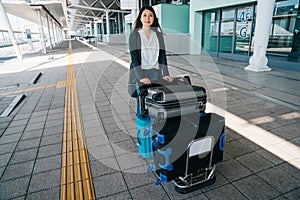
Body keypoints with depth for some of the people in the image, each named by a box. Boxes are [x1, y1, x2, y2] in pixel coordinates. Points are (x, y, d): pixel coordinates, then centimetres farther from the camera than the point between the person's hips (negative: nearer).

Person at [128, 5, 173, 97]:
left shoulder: (158, 35, 10)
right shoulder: (134, 35, 0)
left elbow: (162, 56, 5)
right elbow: (134, 58, -9)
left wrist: (166, 74, -7)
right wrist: (141, 77, -21)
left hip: (156, 74, 3)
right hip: (139, 73, -3)